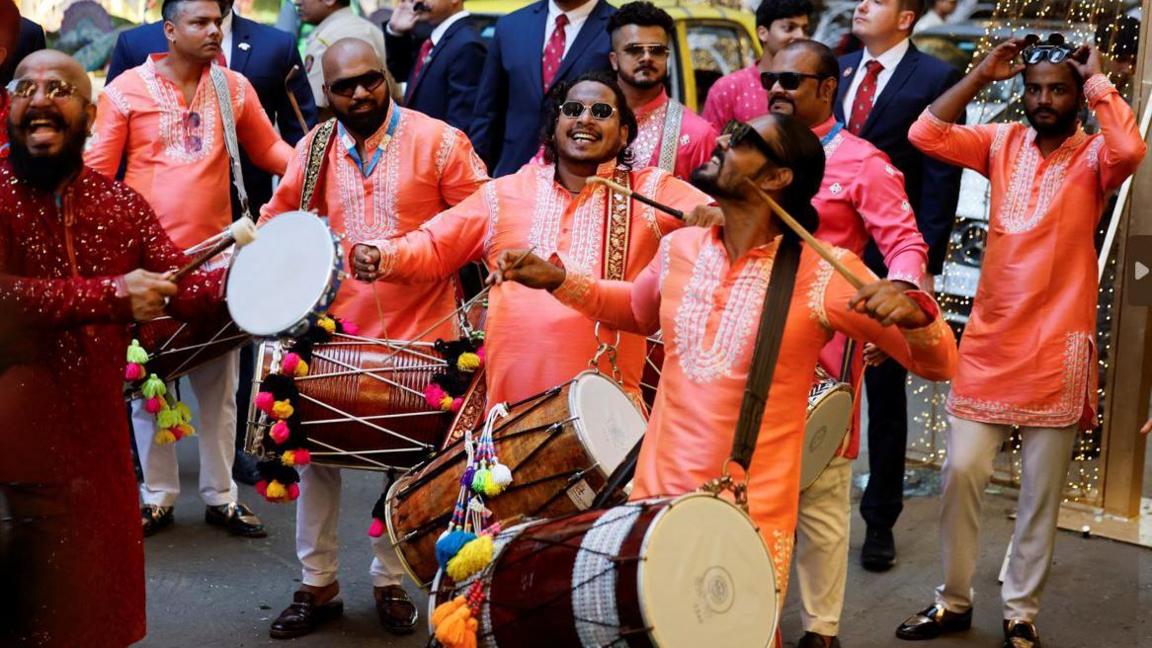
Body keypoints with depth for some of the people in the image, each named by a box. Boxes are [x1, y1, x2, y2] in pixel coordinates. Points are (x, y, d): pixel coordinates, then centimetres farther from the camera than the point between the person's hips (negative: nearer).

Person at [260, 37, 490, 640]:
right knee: (316, 454, 6)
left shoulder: (437, 141, -7)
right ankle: (317, 584, 21)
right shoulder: (313, 150, 4)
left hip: (418, 332, -2)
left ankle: (390, 580, 27)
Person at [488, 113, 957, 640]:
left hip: (752, 516, -4)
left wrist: (912, 313, -34)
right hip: (656, 496, 5)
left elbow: (938, 362, -12)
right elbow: (638, 308, 23)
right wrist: (558, 280, 9)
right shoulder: (680, 248, 0)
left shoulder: (823, 271, -15)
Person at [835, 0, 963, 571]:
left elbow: (941, 178, -7)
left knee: (885, 391, 8)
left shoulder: (935, 79, -3)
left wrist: (924, 262, -12)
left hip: (888, 260, -4)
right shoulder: (835, 71, 12)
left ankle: (880, 519, 18)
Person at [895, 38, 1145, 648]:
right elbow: (925, 133, -5)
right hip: (988, 341, 3)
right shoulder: (1002, 143, 6)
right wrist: (983, 74, -4)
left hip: (1057, 348, -3)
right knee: (962, 472, 4)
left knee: (1041, 490, 7)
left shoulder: (1092, 157, -4)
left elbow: (1130, 148, -28)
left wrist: (1097, 80, -14)